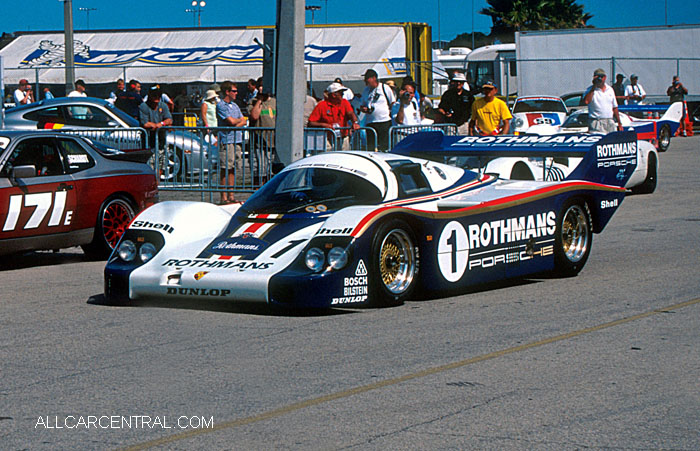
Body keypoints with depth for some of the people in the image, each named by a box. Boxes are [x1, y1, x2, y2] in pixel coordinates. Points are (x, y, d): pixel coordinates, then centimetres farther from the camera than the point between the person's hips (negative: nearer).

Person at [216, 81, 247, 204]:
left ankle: (231, 196, 11)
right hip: (226, 140, -7)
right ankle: (224, 197, -6)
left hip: (237, 140, 7)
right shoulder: (221, 105, -6)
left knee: (233, 169, 8)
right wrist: (240, 120, 5)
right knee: (225, 169, -7)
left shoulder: (234, 105, 18)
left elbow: (244, 121, 12)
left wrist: (236, 125, -7)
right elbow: (231, 121, -15)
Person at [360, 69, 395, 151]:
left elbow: (393, 104, 6)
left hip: (385, 122, -4)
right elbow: (363, 105, 23)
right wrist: (363, 109, 1)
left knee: (384, 147, -7)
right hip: (370, 123, 4)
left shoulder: (385, 88, 2)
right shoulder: (366, 90, 15)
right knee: (370, 147, -2)